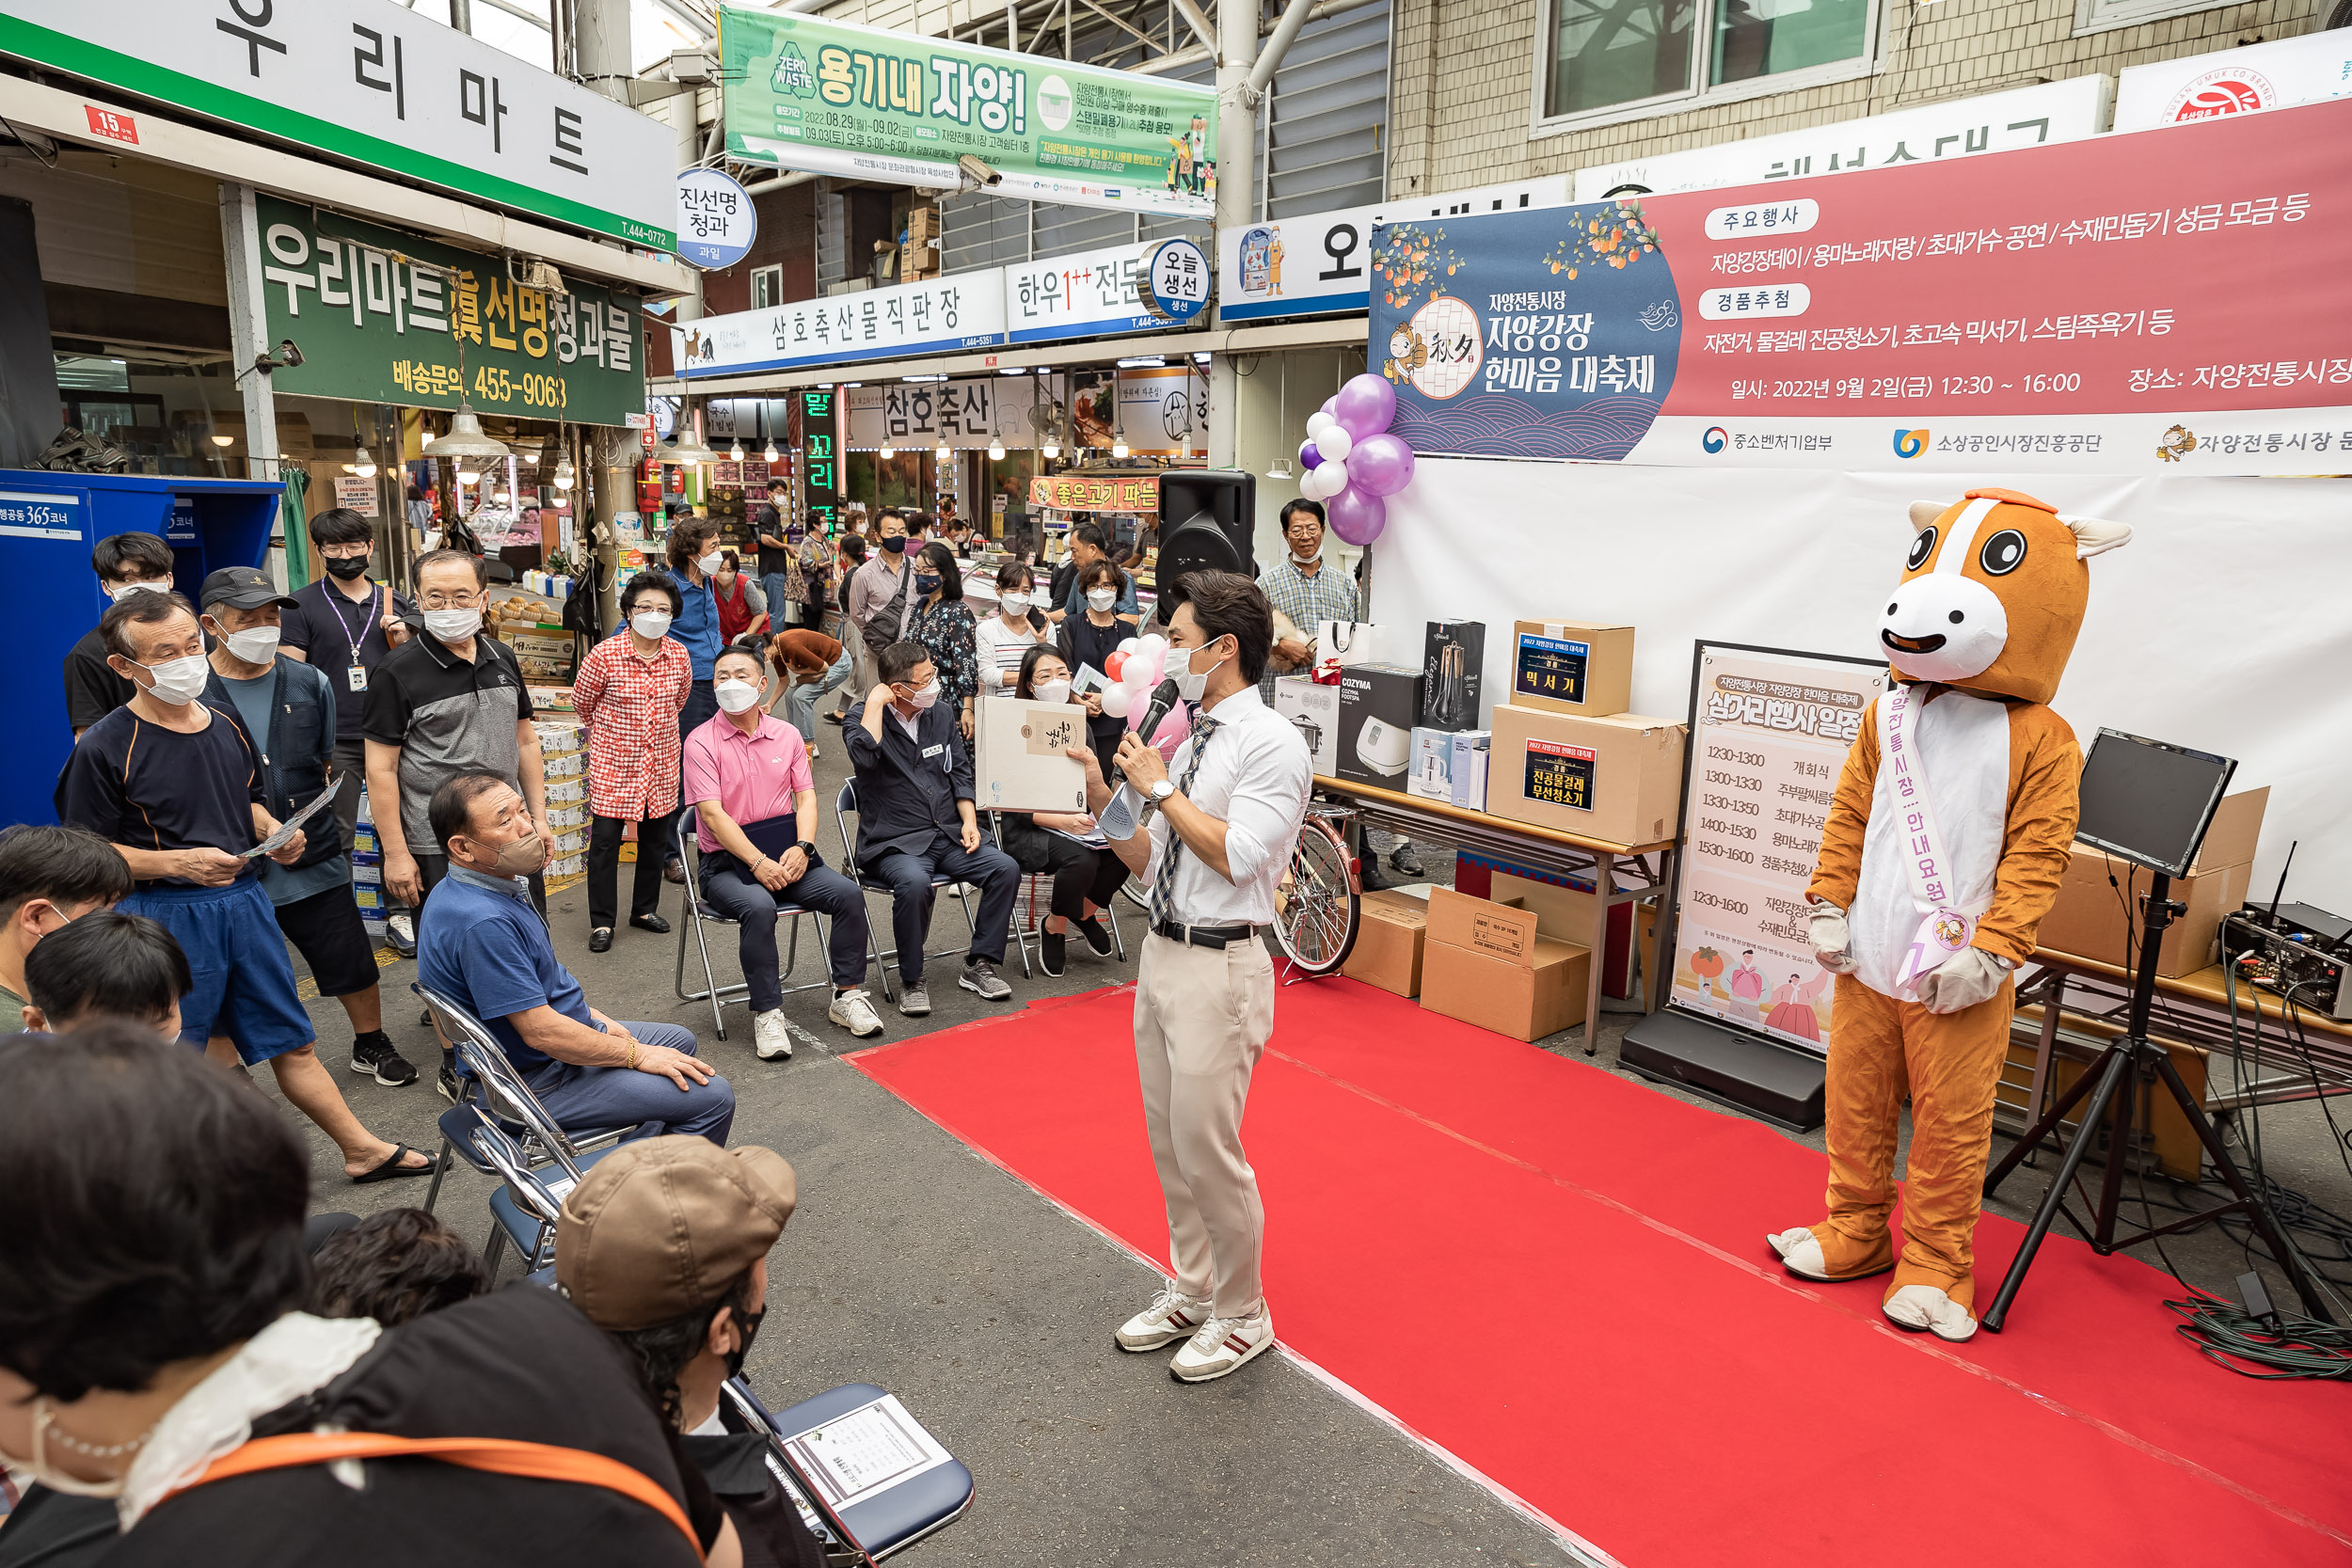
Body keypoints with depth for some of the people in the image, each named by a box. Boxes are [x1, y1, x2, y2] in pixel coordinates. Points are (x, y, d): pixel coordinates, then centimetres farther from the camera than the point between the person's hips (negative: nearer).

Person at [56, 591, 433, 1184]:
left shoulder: (225, 722, 8)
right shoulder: (104, 747, -12)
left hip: (245, 899, 6)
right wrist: (180, 862, -21)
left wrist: (274, 833, 1)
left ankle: (362, 1149, 23)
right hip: (169, 914, -6)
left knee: (290, 1040, 14)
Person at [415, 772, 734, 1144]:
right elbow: (541, 1031, -30)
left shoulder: (493, 887, 2)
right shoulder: (482, 922, -32)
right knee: (712, 1096, -13)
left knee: (678, 1041, 27)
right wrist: (636, 1055, -18)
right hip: (540, 1082, -11)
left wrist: (593, 1017, 12)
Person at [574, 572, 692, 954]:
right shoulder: (604, 655, -16)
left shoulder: (679, 655, -4)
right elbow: (582, 703, 1)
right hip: (613, 762, -4)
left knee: (655, 837, 14)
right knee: (605, 840, 0)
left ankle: (645, 908, 31)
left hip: (661, 762, 4)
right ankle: (602, 922, 12)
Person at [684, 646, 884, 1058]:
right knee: (759, 907, -34)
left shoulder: (786, 735, 10)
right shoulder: (701, 742, -4)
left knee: (849, 894, -18)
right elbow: (713, 814, -12)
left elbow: (805, 796, 6)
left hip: (787, 857, 4)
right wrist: (758, 863, -21)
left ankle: (847, 994, -3)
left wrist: (801, 848, -13)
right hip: (727, 862, -4)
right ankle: (767, 1013, -20)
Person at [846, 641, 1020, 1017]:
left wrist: (969, 820, 3)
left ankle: (979, 965, -3)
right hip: (895, 842, -5)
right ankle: (912, 981, -14)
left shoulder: (940, 713, 12)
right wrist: (875, 703, -17)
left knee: (1005, 868, -17)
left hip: (948, 835, 5)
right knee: (915, 883, -36)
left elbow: (961, 772, 16)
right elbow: (864, 755, -28)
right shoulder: (864, 718, -4)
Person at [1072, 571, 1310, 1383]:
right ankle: (1191, 1292, 39)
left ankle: (1242, 1316, 24)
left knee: (1208, 1152, 2)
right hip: (1162, 951, 9)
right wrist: (1100, 795, 2)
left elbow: (1238, 855, -25)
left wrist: (1160, 789, -16)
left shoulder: (1271, 744, -14)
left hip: (1219, 966, -9)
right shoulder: (1190, 741, 11)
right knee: (1169, 1145, 19)